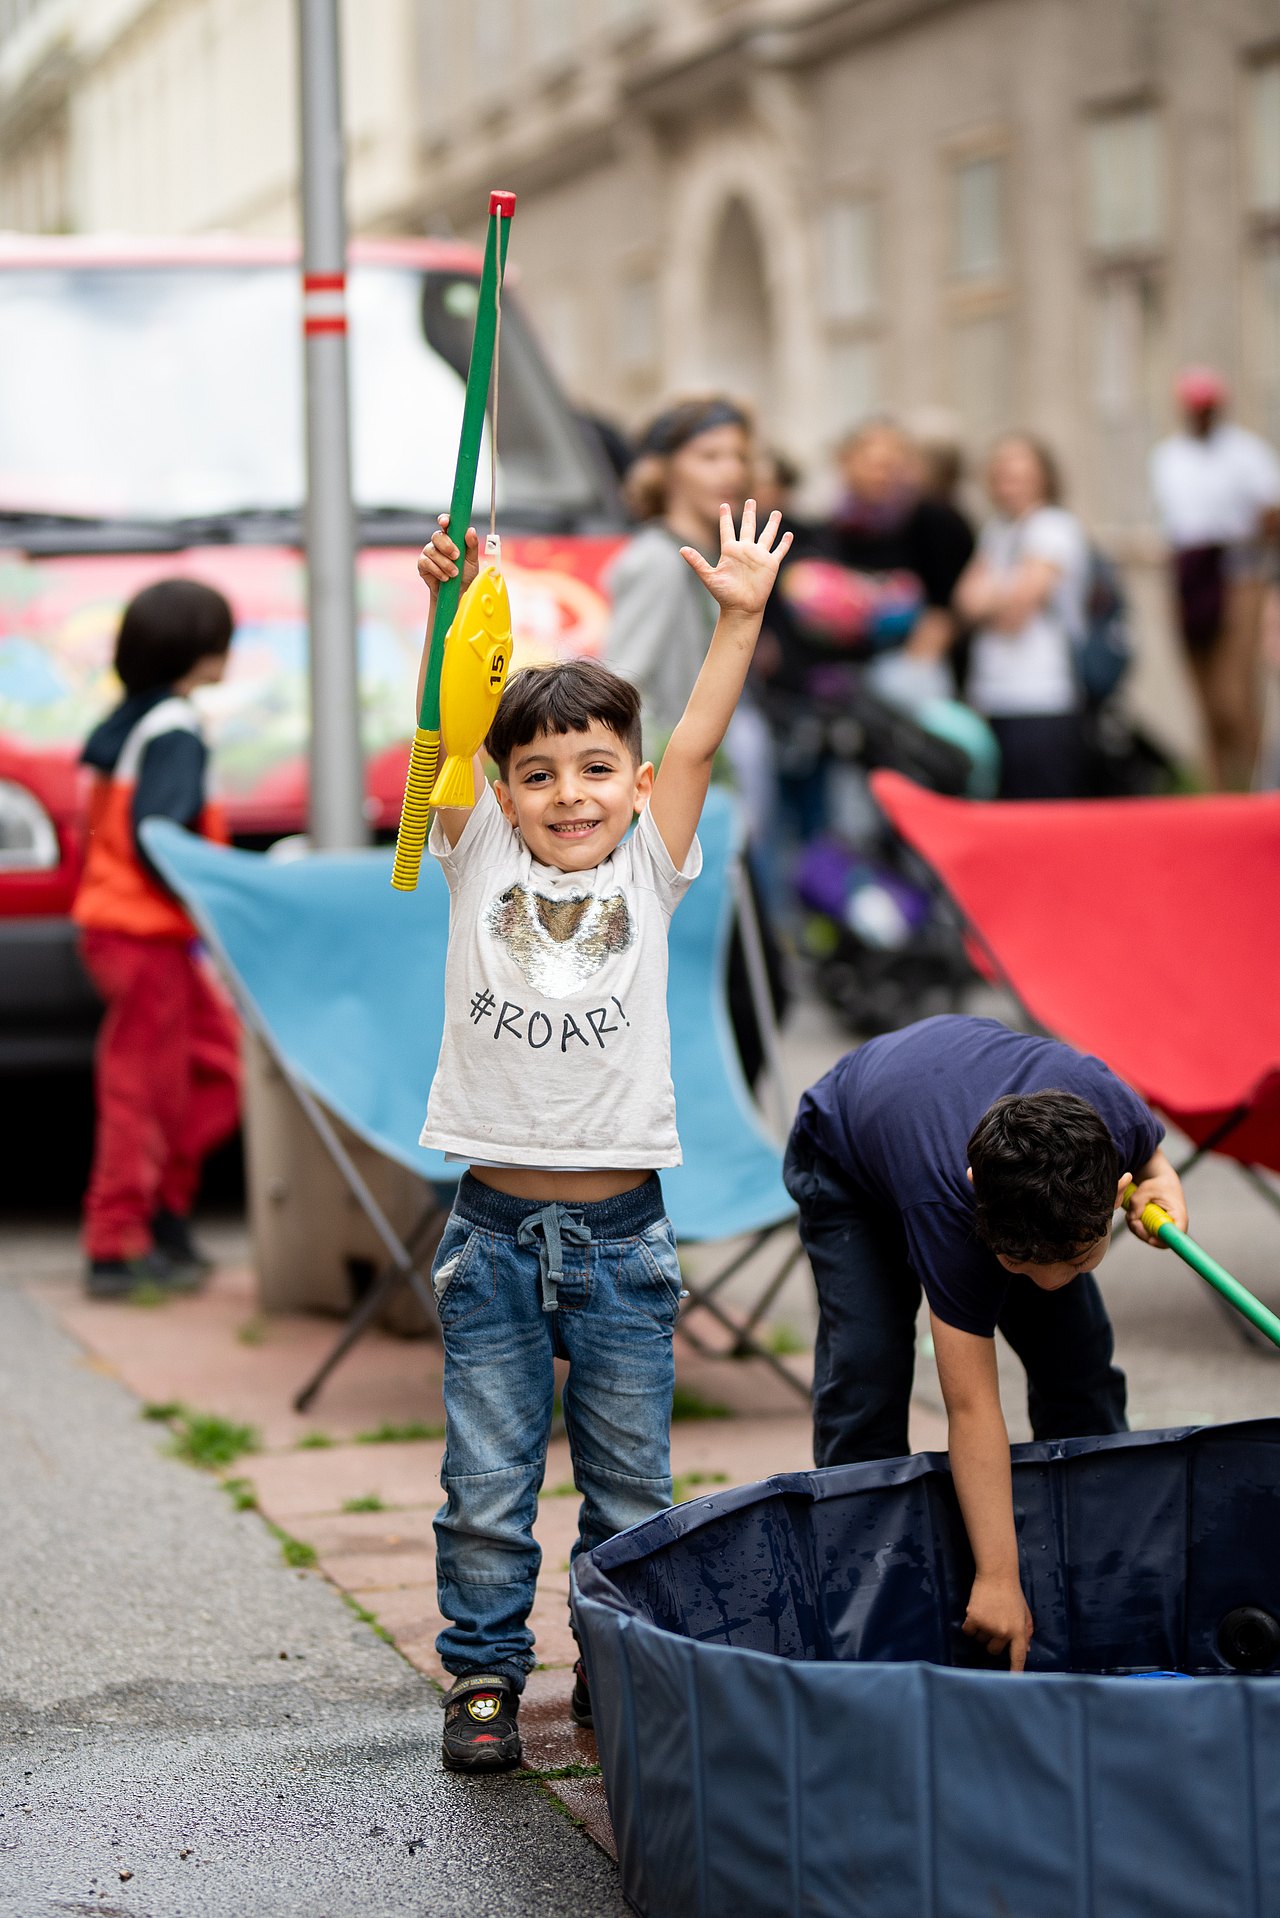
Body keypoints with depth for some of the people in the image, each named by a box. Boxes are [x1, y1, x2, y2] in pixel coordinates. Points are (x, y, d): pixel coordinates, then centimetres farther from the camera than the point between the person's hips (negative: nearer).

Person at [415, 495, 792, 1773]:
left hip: (620, 1231, 1)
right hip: (495, 1228, -1)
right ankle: (484, 1677, 18)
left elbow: (697, 743, -7)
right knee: (487, 1484, 4)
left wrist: (739, 617, -17)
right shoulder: (481, 861, 2)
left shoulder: (650, 872, 3)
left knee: (630, 1484, 10)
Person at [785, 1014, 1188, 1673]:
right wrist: (996, 1578, -43)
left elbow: (1148, 1149, -6)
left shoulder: (1108, 1109, -36)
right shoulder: (945, 1209, -46)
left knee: (1078, 1358, -2)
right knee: (866, 1373, -18)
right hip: (847, 1164, -4)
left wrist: (1161, 1182, -30)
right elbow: (971, 1406, -43)